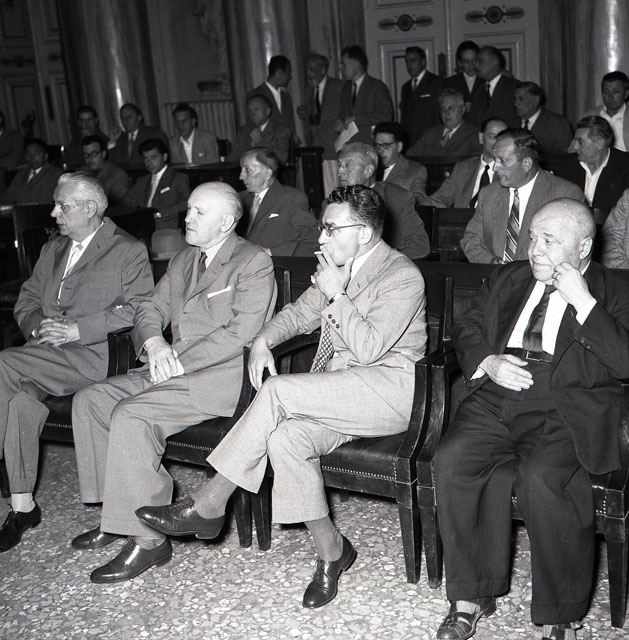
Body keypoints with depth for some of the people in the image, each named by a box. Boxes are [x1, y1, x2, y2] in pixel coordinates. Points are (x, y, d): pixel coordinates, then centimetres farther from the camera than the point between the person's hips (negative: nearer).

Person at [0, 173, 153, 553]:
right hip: (47, 356, 6)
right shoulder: (53, 249, 25)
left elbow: (140, 309, -10)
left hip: (93, 355, -6)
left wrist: (78, 329, -17)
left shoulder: (129, 251, 2)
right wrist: (38, 325, -2)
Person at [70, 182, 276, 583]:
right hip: (174, 368, 9)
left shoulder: (254, 263, -7)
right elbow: (152, 309, 17)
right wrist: (154, 343, -6)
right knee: (90, 400, -2)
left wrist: (180, 361, -19)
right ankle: (118, 509, 6)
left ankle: (148, 539, -19)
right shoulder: (184, 260, 19)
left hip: (223, 376, -9)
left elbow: (241, 332, -17)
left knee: (132, 415, -27)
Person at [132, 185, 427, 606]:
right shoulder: (336, 267, 16)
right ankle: (331, 550, -9)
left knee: (278, 390, -27)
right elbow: (299, 314, 25)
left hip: (389, 387, -7)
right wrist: (264, 340, 5)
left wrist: (336, 295, -16)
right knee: (284, 438, -25)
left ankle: (209, 505, -16)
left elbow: (368, 348, -19)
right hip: (337, 395, 7)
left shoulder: (403, 276, -10)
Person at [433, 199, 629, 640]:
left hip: (567, 410, -4)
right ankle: (472, 597, -10)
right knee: (453, 460, -24)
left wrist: (581, 300, -11)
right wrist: (488, 362, 0)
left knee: (542, 476, -33)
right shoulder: (508, 279, 22)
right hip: (497, 398, 5)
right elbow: (467, 331, 22)